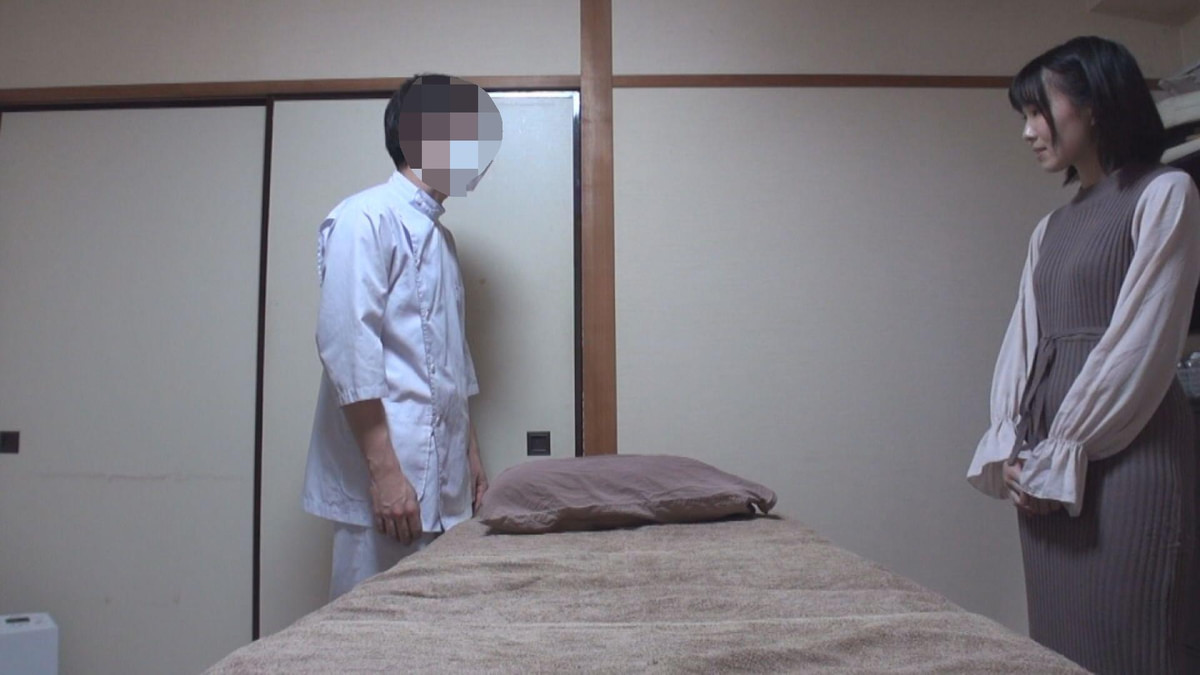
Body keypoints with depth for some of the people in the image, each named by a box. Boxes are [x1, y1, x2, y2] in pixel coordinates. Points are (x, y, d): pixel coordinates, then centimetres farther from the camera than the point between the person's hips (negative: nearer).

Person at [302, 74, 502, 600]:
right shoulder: (366, 219, -9)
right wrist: (384, 472, -20)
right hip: (389, 477, -8)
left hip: (443, 480, 9)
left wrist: (471, 455, 19)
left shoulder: (439, 236, 18)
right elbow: (348, 351, -17)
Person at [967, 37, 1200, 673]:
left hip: (1127, 451, -6)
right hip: (1047, 467, 7)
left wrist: (1058, 458, -11)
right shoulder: (1050, 228, 18)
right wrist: (1011, 448, -1)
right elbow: (1022, 341, 12)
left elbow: (1141, 346, -11)